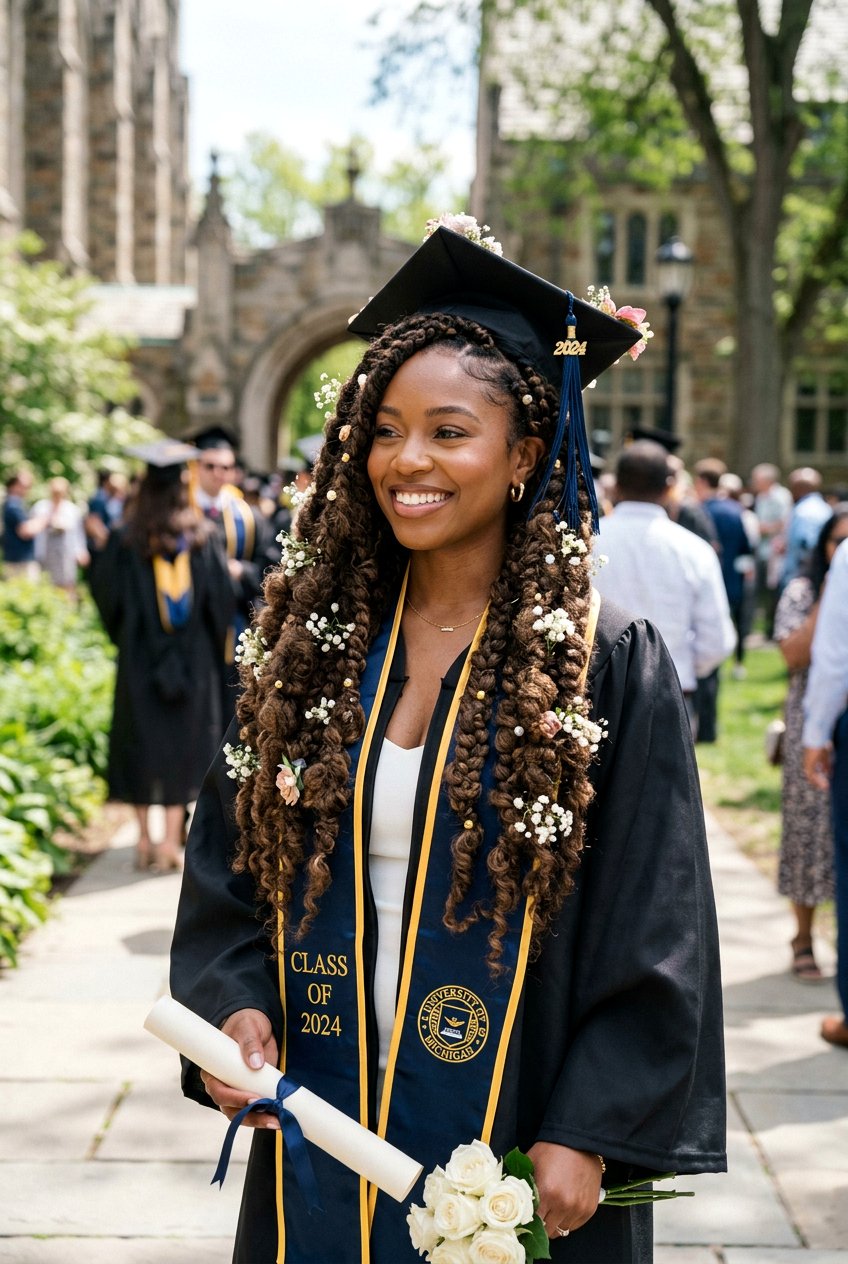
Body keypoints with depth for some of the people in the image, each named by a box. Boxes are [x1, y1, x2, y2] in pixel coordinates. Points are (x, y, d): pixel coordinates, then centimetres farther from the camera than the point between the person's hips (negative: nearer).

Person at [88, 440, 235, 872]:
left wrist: (95, 554, 16)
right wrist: (211, 642, 13)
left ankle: (144, 839, 11)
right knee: (184, 740, 6)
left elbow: (110, 596, -1)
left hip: (139, 659, 0)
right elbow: (222, 596, -3)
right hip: (193, 660, 0)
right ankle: (172, 839, 3)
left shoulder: (124, 541, -7)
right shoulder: (201, 536, -5)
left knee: (141, 741, 9)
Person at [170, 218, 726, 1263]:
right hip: (323, 1128, 3)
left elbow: (655, 935, -9)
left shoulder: (609, 666, -10)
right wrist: (238, 1003, -10)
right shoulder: (310, 642, 1)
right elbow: (229, 867, 6)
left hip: (511, 1146, -3)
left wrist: (588, 1135, -14)